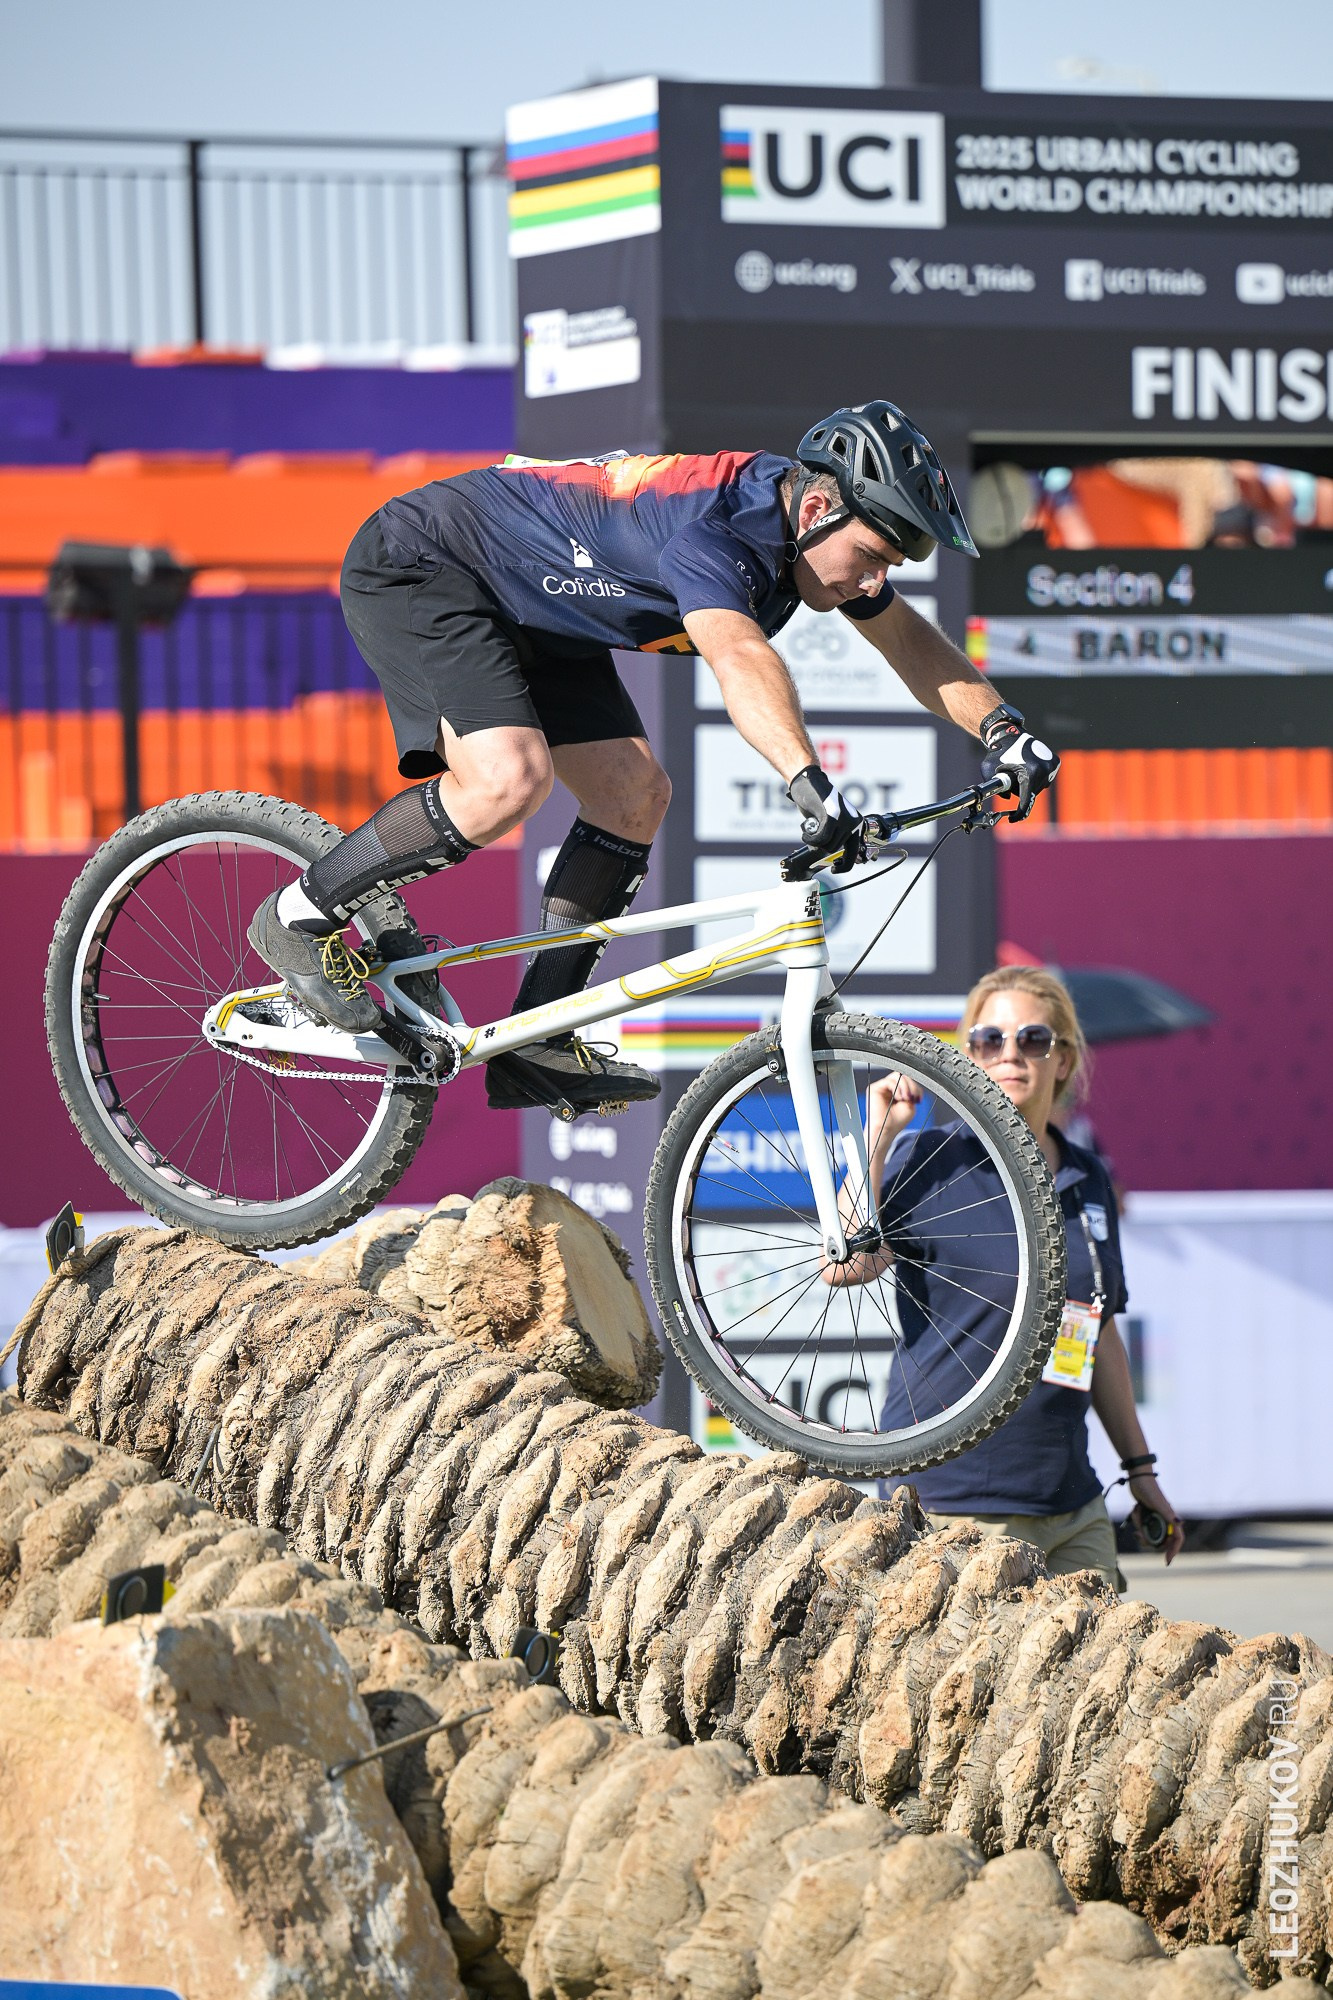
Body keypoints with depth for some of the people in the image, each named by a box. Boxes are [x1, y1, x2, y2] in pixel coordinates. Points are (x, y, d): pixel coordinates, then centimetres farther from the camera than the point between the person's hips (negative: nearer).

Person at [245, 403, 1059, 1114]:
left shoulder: (806, 521, -6)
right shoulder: (714, 530, -34)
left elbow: (908, 638, 5)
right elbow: (741, 657, -52)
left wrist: (1001, 728, -11)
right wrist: (812, 787, -66)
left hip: (527, 613, 10)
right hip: (417, 569, -10)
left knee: (635, 794, 0)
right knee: (512, 777, -29)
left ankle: (537, 1044, 4)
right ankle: (304, 915, -12)